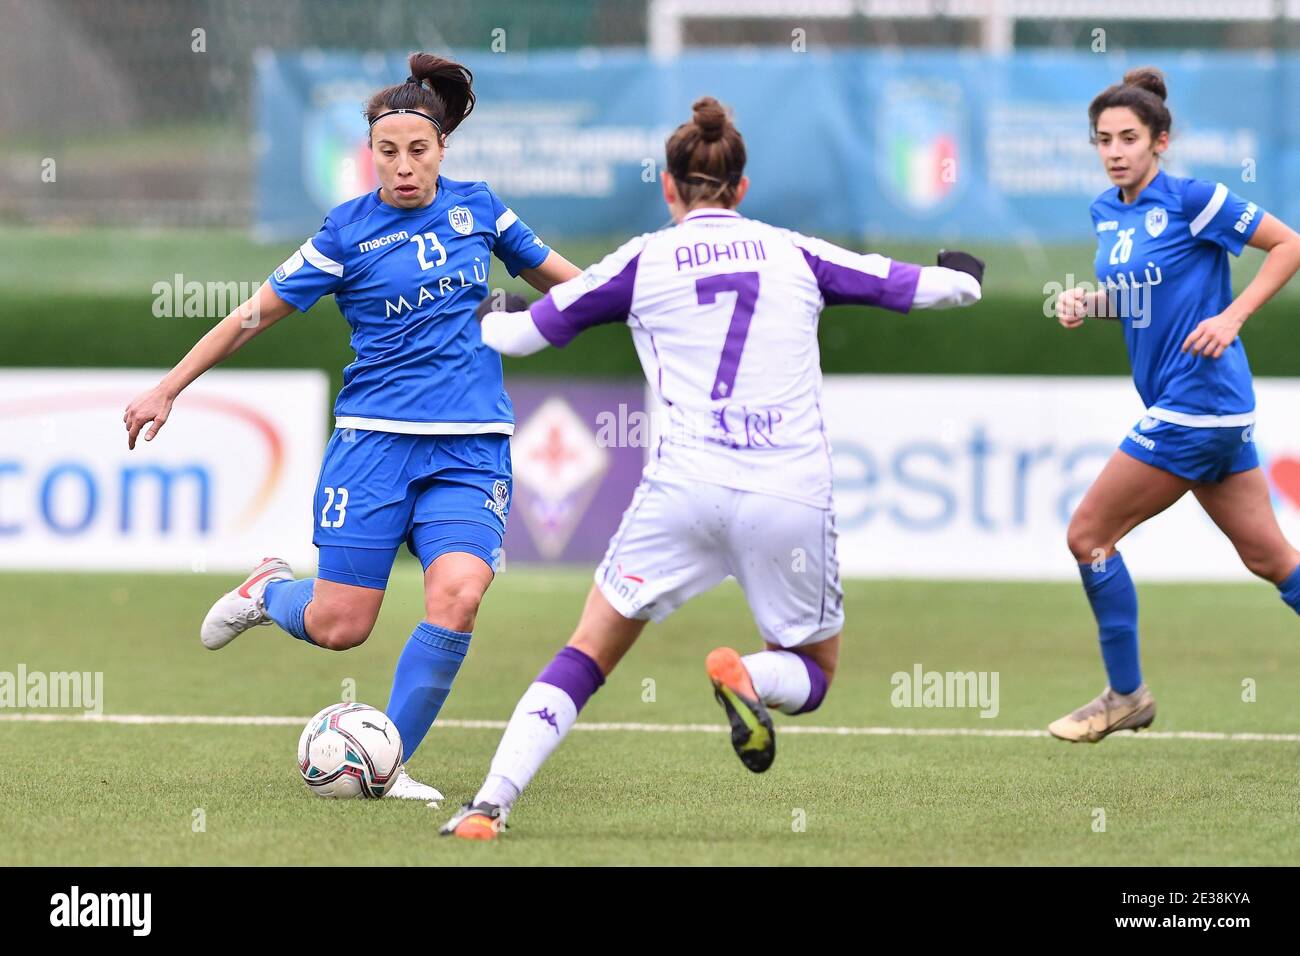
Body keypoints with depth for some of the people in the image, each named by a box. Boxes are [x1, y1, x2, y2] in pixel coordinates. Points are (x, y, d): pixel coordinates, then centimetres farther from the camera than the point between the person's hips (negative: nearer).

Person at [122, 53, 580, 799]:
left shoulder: (476, 207, 6)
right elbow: (260, 312, 4)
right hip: (376, 439, -2)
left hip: (472, 449, 2)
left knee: (457, 596, -21)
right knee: (339, 626, -5)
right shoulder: (350, 230, -2)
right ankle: (270, 590, 32)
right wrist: (167, 390, 2)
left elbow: (558, 277, 23)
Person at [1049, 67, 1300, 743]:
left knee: (1089, 536, -2)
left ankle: (1125, 696, 11)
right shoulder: (1107, 213, 10)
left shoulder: (1191, 199, -13)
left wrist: (1231, 317, -16)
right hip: (1216, 409, 8)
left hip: (1194, 405, -8)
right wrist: (1087, 303, 5)